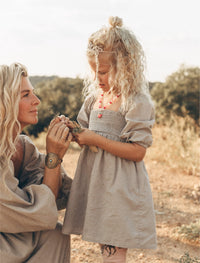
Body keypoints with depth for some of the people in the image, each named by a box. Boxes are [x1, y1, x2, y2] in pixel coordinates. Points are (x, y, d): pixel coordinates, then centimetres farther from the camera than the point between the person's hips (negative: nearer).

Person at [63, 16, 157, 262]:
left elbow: (137, 151, -18)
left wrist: (95, 140, -19)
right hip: (95, 182, 7)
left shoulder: (136, 102, -13)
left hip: (120, 187, -7)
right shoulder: (95, 97, 9)